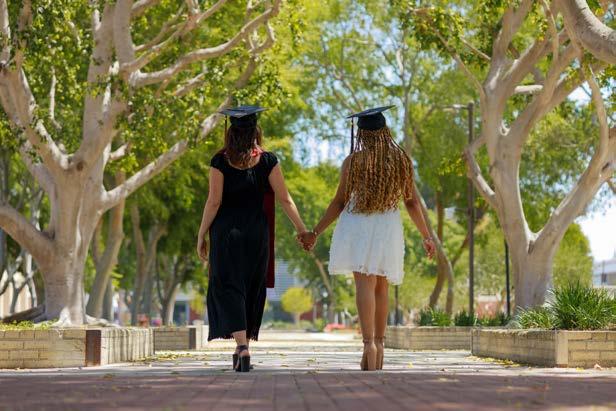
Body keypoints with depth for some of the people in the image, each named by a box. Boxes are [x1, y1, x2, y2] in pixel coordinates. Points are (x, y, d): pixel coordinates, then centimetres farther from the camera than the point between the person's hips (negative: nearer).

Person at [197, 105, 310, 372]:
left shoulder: (221, 161, -6)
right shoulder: (267, 160, -2)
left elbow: (213, 202, -8)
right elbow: (284, 199, -3)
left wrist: (201, 236, 0)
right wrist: (302, 230, 4)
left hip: (226, 232, -2)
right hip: (257, 231, 2)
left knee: (229, 288, -2)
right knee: (252, 290, 14)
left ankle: (242, 345, -22)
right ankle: (243, 348, 22)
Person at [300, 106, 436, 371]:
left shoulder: (353, 162, -6)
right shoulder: (401, 160, 1)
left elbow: (339, 203, -4)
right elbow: (411, 202, 4)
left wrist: (315, 233, 5)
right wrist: (426, 236, 15)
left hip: (357, 227, -3)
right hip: (389, 229, 3)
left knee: (365, 285, -10)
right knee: (381, 288, 15)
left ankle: (369, 343, -26)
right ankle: (379, 345, 19)